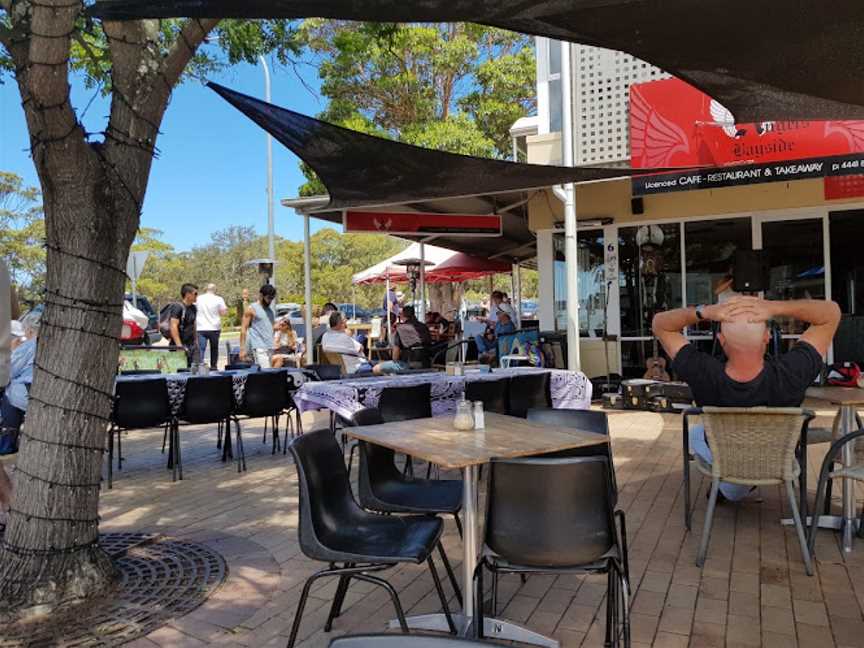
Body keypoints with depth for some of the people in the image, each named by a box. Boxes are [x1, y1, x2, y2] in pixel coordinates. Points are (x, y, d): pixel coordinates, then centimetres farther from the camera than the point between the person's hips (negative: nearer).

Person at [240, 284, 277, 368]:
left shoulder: (271, 310, 18)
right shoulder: (252, 309, -2)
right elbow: (243, 329, -6)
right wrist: (242, 349, -12)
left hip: (270, 347, 7)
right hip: (258, 347, -7)